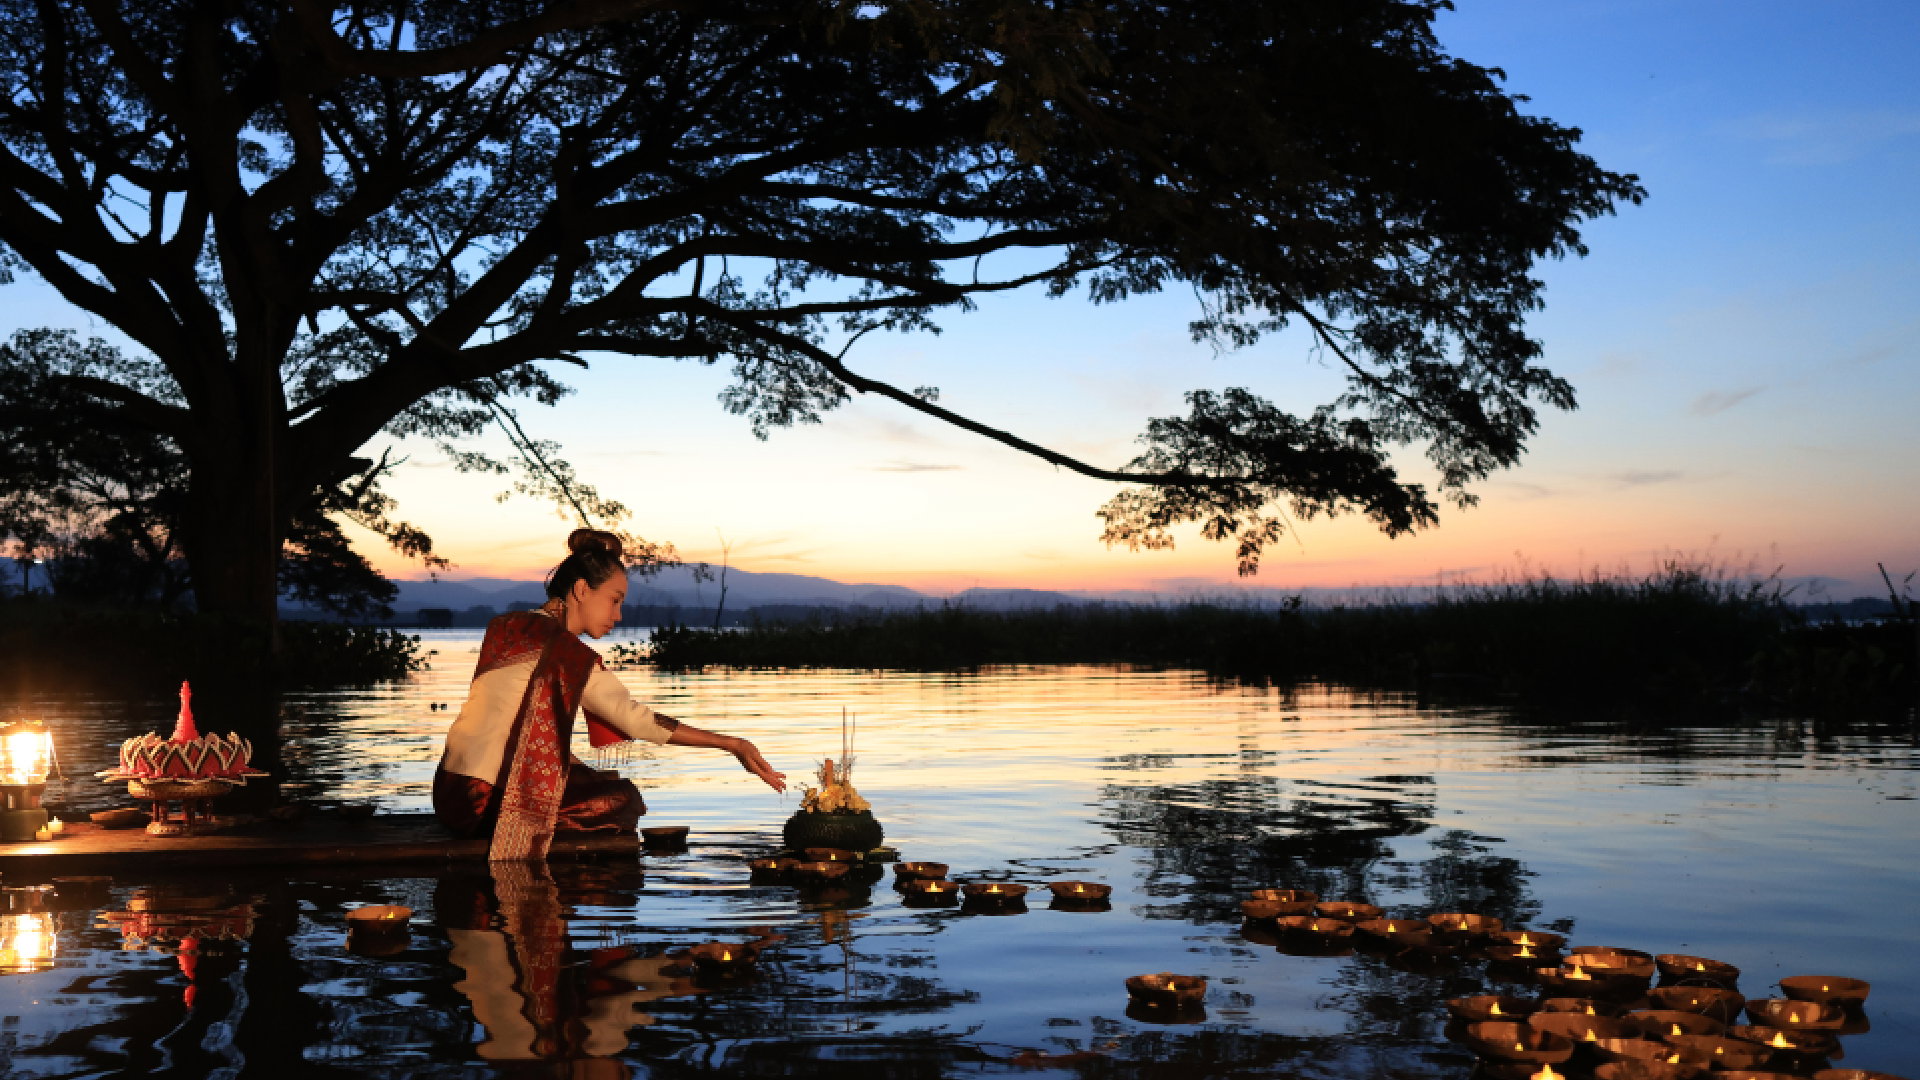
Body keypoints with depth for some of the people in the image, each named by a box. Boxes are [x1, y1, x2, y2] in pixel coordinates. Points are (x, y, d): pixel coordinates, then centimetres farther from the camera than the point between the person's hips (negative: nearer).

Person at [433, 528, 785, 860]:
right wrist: (731, 744, -14)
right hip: (490, 802, -8)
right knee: (622, 799, 0)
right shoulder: (569, 654, -13)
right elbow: (638, 719, -17)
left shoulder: (504, 626, 11)